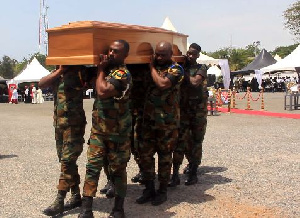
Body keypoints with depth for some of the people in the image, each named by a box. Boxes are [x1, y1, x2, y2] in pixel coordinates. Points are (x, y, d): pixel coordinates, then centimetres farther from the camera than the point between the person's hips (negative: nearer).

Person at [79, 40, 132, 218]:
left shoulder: (123, 74, -17)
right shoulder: (107, 70, 9)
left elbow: (103, 92, -27)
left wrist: (101, 70, -14)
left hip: (117, 132, -6)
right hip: (99, 128, 7)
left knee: (118, 170, 6)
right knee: (92, 167, 1)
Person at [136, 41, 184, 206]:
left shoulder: (176, 69, -7)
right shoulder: (153, 66, 11)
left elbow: (163, 84, -24)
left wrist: (152, 67, -12)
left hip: (167, 121, -5)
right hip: (149, 118, 6)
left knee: (165, 155, 6)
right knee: (145, 154, 6)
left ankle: (162, 191, 19)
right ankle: (149, 189, 20)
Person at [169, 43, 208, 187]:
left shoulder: (201, 68, 2)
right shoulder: (181, 67, 9)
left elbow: (195, 82, -17)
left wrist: (184, 73, -10)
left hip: (199, 110, -1)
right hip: (183, 109, 1)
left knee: (196, 141, 5)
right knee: (180, 140, -4)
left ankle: (193, 172, 15)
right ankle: (175, 175, -4)